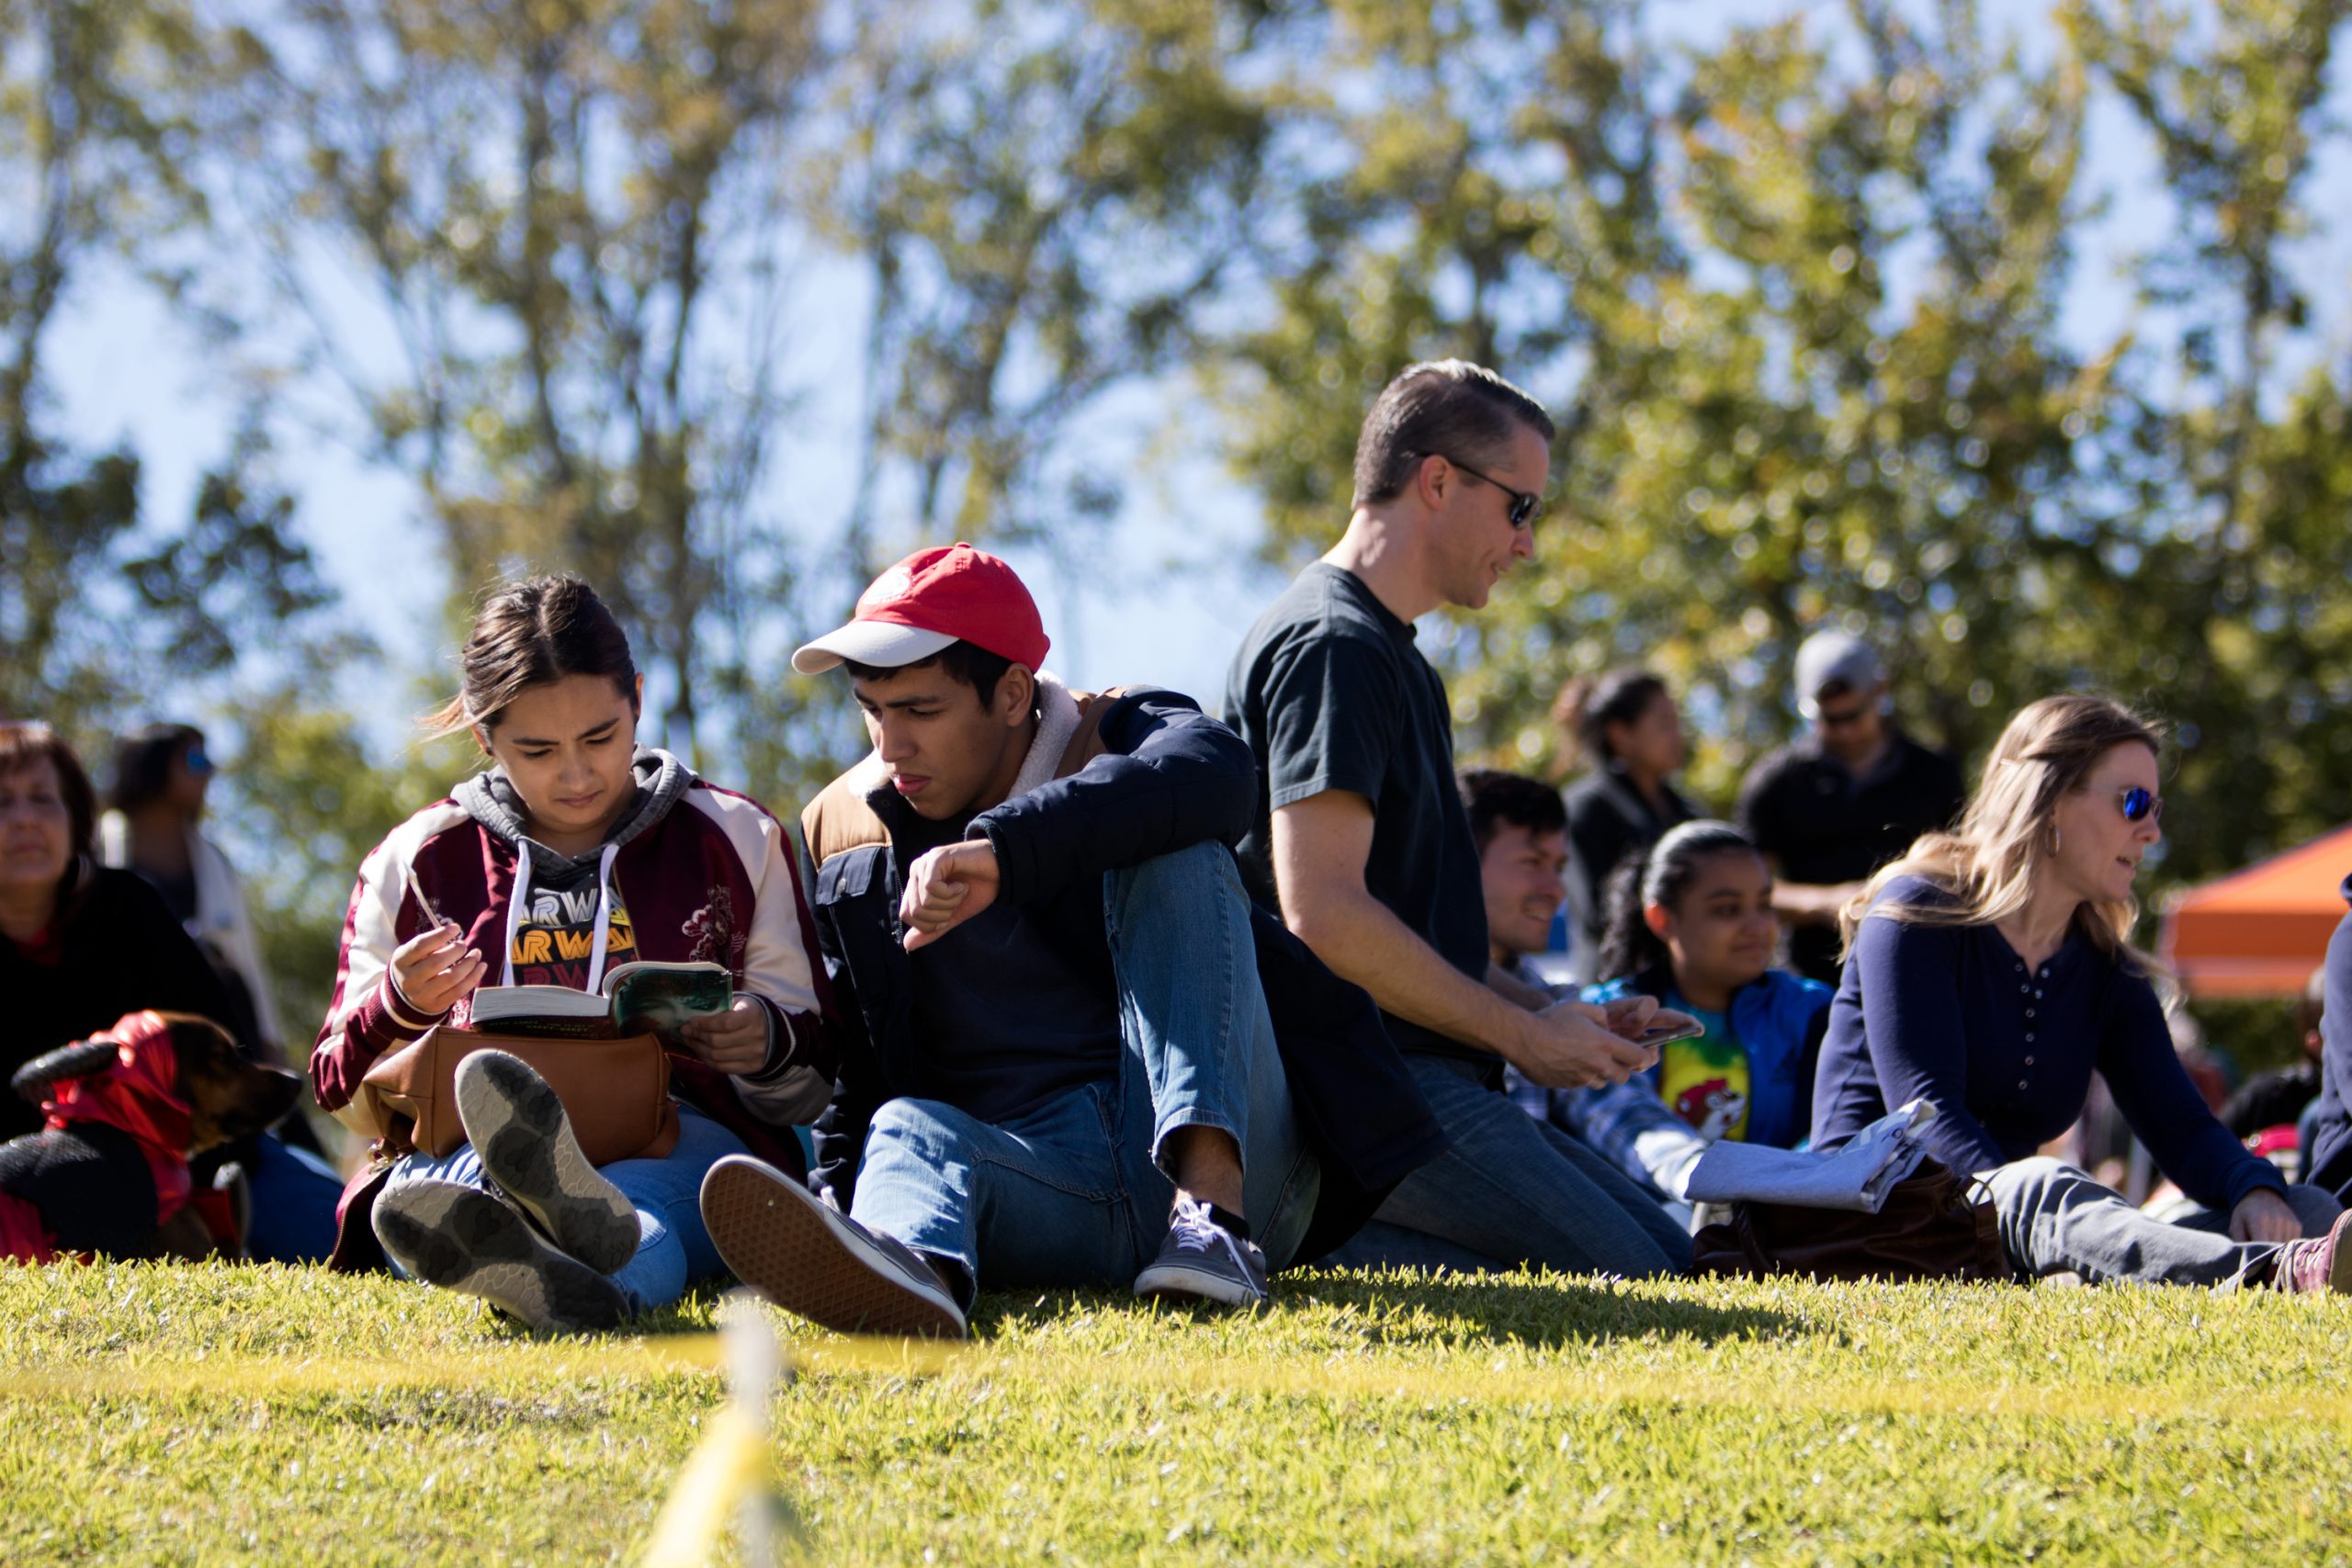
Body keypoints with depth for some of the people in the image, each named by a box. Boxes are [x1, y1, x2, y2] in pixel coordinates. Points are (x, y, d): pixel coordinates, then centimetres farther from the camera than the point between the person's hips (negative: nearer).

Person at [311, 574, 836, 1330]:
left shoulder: (733, 840, 18)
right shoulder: (416, 862, 19)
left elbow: (807, 1087, 18)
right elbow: (344, 1097, 20)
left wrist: (769, 1045, -7)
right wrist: (398, 1008, -3)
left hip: (683, 1140, -1)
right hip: (457, 1151, 1)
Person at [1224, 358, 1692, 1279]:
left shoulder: (1393, 658, 24)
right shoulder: (1332, 646, -10)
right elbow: (1323, 912, -20)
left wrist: (1557, 1017, 13)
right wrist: (1523, 1034, -12)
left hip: (1425, 1081, 11)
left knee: (1678, 1256, 5)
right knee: (1638, 1292, -17)